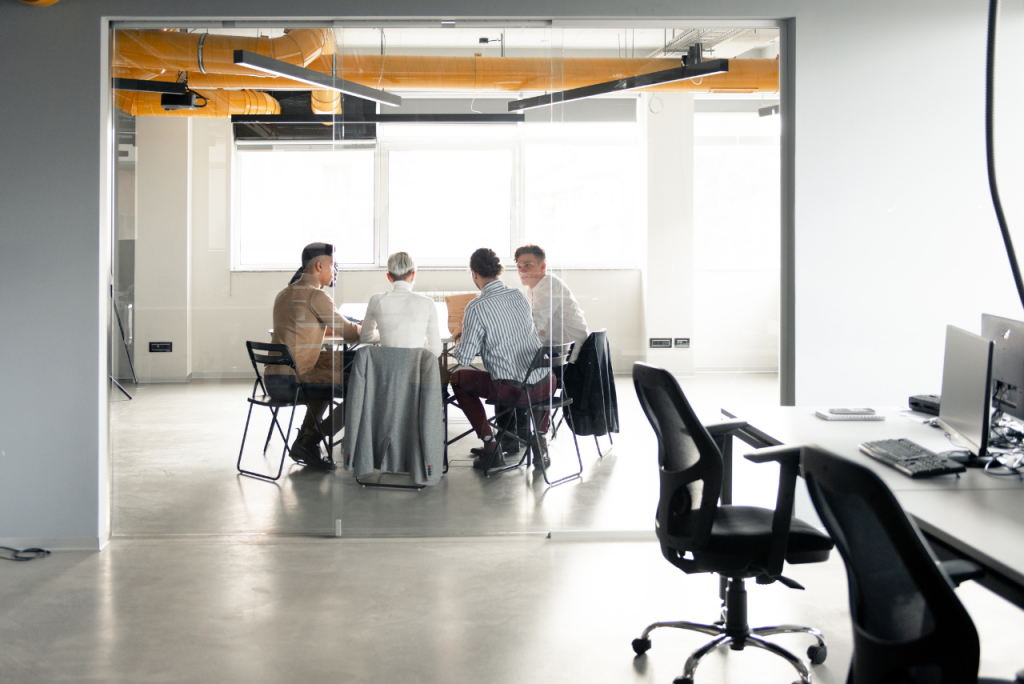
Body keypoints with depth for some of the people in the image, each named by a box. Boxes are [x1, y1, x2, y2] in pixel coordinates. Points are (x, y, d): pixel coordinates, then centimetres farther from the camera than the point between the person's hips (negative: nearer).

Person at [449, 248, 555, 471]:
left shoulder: (476, 308, -11)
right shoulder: (520, 296, 7)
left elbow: (464, 359, -7)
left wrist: (459, 346, 16)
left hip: (511, 389, -5)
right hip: (543, 387, 5)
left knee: (458, 378, 18)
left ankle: (490, 447, 12)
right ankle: (540, 442, 30)